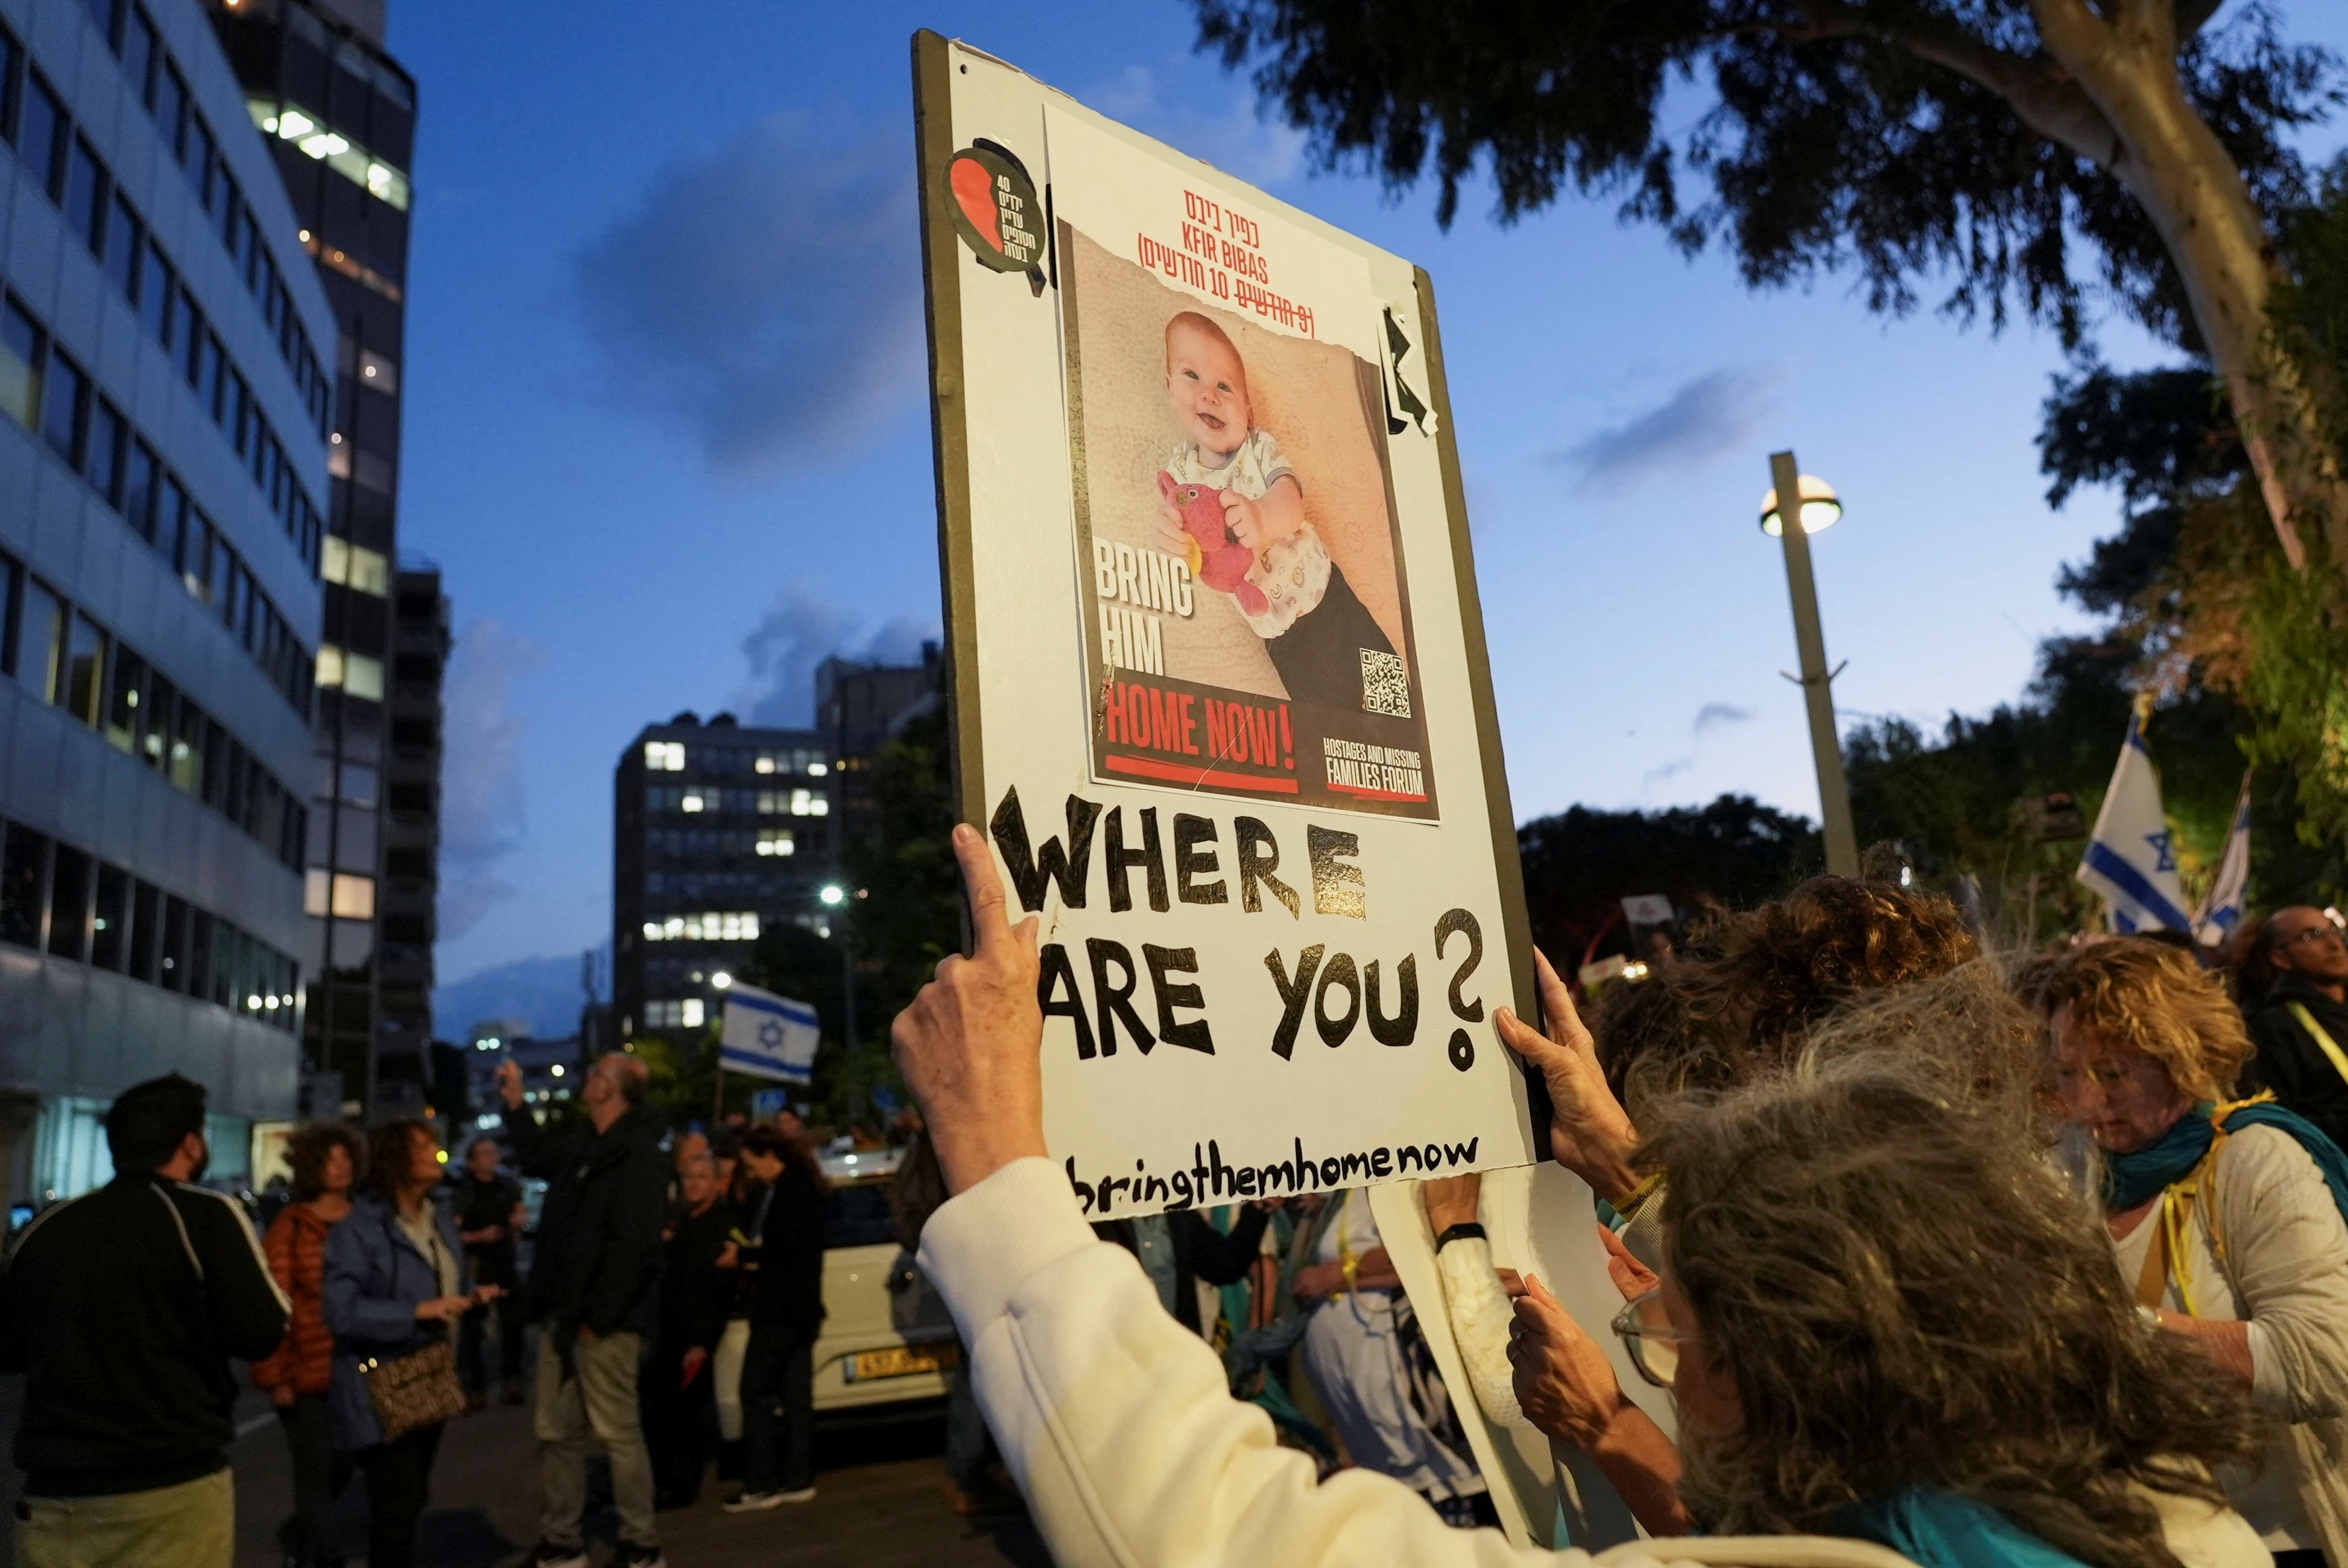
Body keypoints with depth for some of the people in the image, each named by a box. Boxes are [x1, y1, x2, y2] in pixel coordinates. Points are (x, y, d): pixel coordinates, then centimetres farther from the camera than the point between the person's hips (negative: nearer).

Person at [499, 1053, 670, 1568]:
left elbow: (635, 1246, -21)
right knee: (557, 1432, 14)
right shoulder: (583, 1144, 13)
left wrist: (598, 1315, -21)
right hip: (563, 1314, 9)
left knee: (618, 1433, -3)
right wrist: (516, 1104, 26)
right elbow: (537, 1157, 36)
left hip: (603, 1320, -9)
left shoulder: (640, 1155, -15)